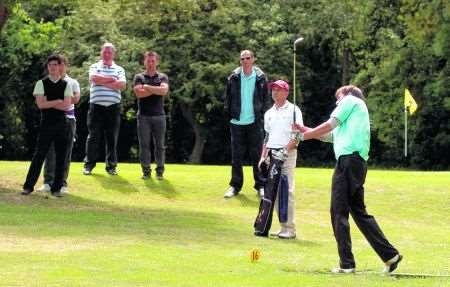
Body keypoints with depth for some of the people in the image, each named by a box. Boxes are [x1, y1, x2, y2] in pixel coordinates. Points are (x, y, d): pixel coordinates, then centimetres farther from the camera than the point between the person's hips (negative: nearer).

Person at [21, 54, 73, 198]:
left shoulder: (66, 85, 5)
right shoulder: (41, 83, 2)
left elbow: (66, 105, -7)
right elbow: (40, 104, -9)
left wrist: (48, 102, -10)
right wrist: (57, 101, -8)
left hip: (61, 124, 2)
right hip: (46, 124, -2)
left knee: (60, 157, 3)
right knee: (39, 155, -3)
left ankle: (56, 188, 10)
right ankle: (28, 186, 2)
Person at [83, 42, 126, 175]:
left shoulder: (119, 69, 12)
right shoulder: (95, 67, 10)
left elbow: (122, 85, -5)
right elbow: (93, 78, -12)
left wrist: (103, 82, -6)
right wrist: (111, 79, -5)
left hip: (113, 107, 1)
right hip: (96, 106, -1)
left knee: (112, 138, 3)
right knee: (93, 136, -1)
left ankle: (111, 166, 9)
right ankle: (89, 165, 2)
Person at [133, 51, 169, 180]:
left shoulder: (162, 77, 9)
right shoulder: (139, 77, 8)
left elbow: (164, 90, -12)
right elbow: (138, 93, -10)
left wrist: (147, 87, -10)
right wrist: (156, 90, -8)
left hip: (159, 116, 0)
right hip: (143, 116, 0)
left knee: (160, 145, 1)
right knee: (144, 145, -1)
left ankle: (160, 171, 6)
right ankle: (146, 171, 3)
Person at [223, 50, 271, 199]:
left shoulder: (260, 78, 0)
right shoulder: (234, 77, 2)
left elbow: (266, 98, 3)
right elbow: (228, 97, 8)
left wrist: (265, 115, -5)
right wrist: (228, 113, -1)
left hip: (255, 122, -1)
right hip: (237, 122, 1)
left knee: (257, 155, 2)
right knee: (236, 156, 6)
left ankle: (261, 186, 8)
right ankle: (235, 186, 12)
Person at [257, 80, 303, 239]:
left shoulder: (293, 110, -1)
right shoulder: (269, 113, 18)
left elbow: (298, 135, -8)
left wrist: (285, 150, -19)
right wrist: (263, 156, 12)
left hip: (287, 153, -7)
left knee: (287, 190, -10)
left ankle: (290, 228, -9)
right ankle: (283, 226, 10)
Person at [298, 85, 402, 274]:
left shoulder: (350, 100, 6)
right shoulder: (358, 109, 31)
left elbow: (330, 125, -1)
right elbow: (332, 135, 29)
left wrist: (305, 135, 10)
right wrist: (307, 130, 31)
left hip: (348, 158, -9)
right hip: (359, 163, 9)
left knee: (339, 212, -6)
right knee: (359, 211, 11)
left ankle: (346, 263, -9)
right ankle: (390, 255, 6)